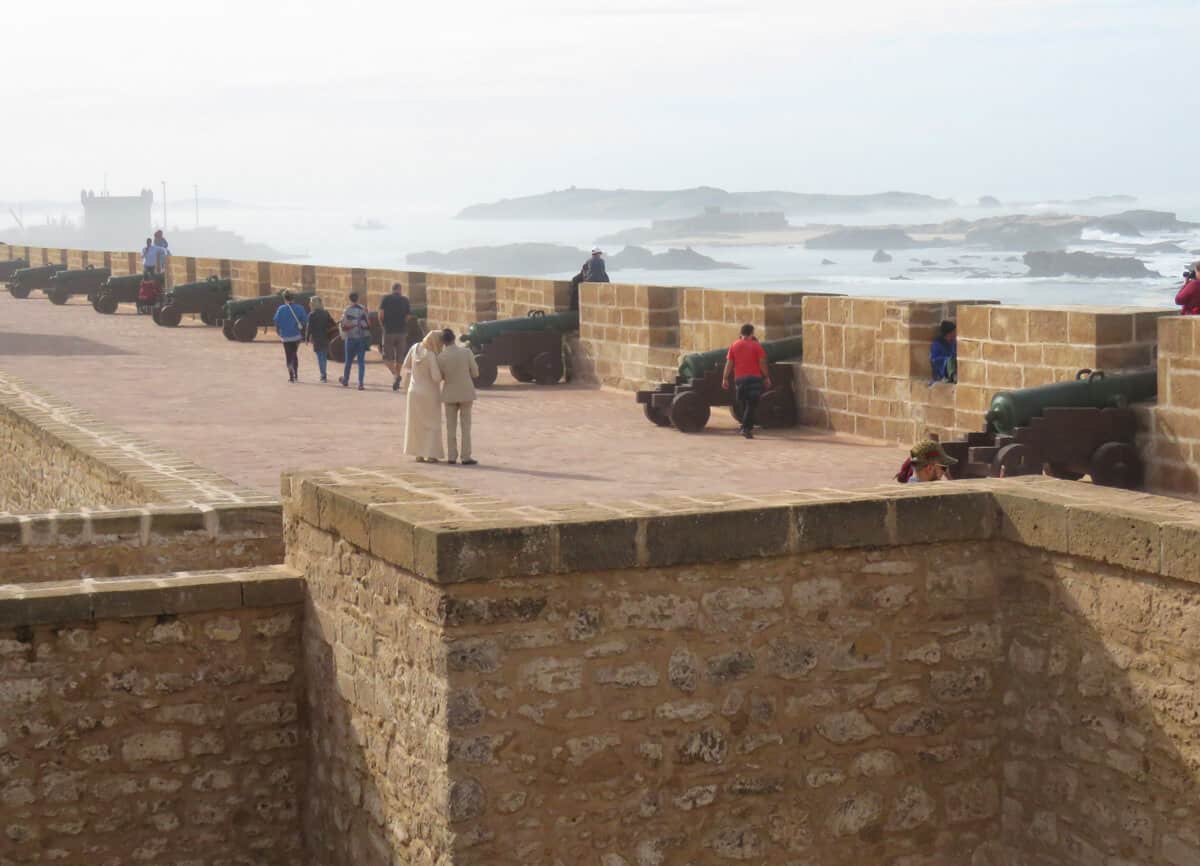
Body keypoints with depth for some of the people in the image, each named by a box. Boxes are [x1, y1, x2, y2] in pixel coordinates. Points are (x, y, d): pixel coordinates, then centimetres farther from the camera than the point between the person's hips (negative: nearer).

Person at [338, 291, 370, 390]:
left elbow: (343, 326, -7)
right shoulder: (363, 309, -4)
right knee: (361, 361, 2)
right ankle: (360, 383, -7)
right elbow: (368, 324, -6)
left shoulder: (346, 311, -6)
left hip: (351, 338, 0)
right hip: (363, 337, 0)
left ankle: (345, 380, 32)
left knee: (349, 360, 15)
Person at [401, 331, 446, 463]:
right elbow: (436, 377, -26)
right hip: (429, 393, -5)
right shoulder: (431, 356, -25)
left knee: (416, 424, 15)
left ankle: (419, 454, 16)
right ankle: (431, 454, 4)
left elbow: (405, 366, 2)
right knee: (432, 423, 7)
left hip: (415, 391, 5)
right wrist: (442, 373, -5)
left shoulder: (415, 348, -7)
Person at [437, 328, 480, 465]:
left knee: (451, 426, 9)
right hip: (465, 393, 0)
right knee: (466, 425, 5)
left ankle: (451, 456, 10)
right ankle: (466, 457, 2)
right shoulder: (466, 352, -11)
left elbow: (440, 377, 0)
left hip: (450, 394, 0)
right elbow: (475, 372, -4)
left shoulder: (441, 357, -11)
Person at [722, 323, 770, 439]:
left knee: (745, 404, 17)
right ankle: (746, 428, -14)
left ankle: (748, 427, 22)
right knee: (751, 405, -2)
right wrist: (766, 377, 3)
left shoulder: (734, 345, 7)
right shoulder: (756, 345, 0)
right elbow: (762, 363, -4)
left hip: (739, 379, 3)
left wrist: (725, 378, 6)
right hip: (754, 378, -3)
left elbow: (729, 363, 4)